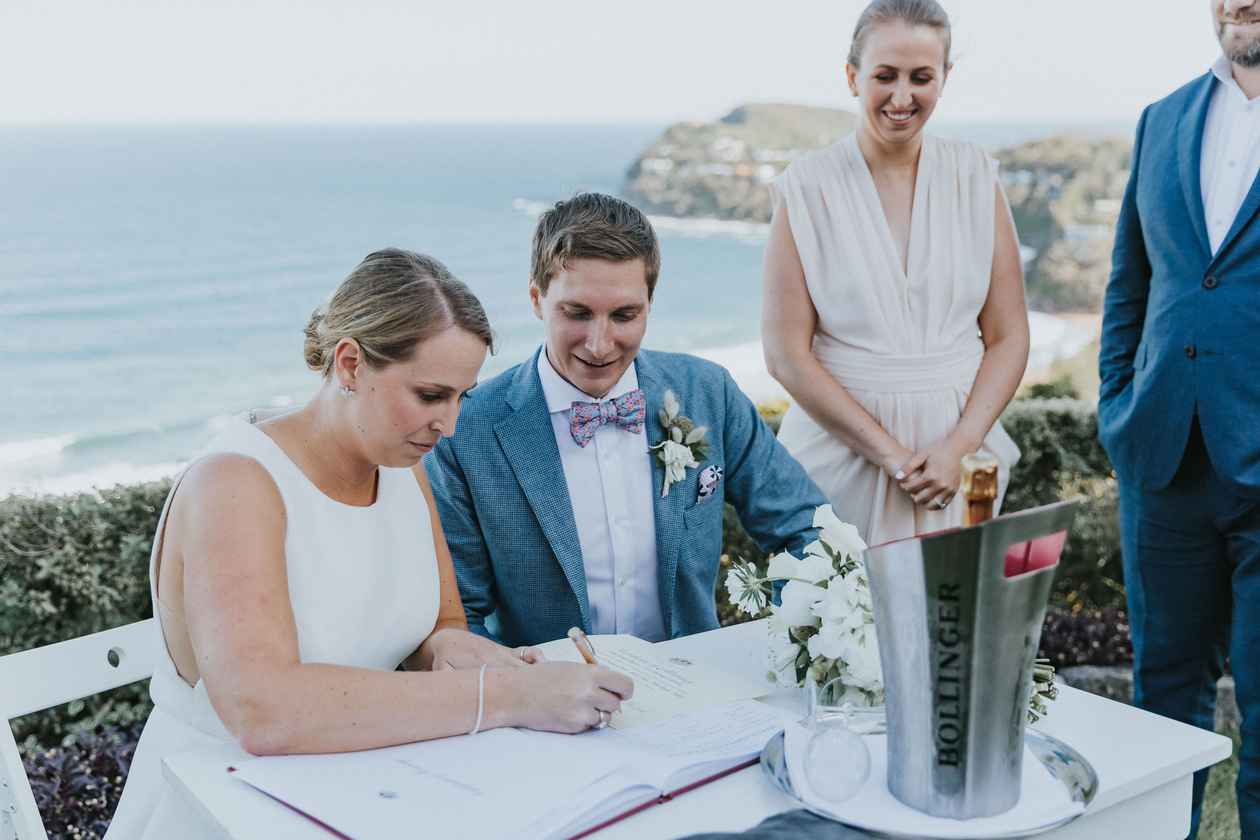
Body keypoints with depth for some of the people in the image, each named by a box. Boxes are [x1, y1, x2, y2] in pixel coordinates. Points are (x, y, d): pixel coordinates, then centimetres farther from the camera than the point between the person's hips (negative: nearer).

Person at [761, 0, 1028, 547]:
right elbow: (786, 354, -8)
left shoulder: (976, 179, 1)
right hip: (842, 448, -2)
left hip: (959, 450, 2)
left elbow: (1008, 338, 3)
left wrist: (959, 447, -11)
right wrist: (890, 454, -13)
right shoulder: (807, 188, -6)